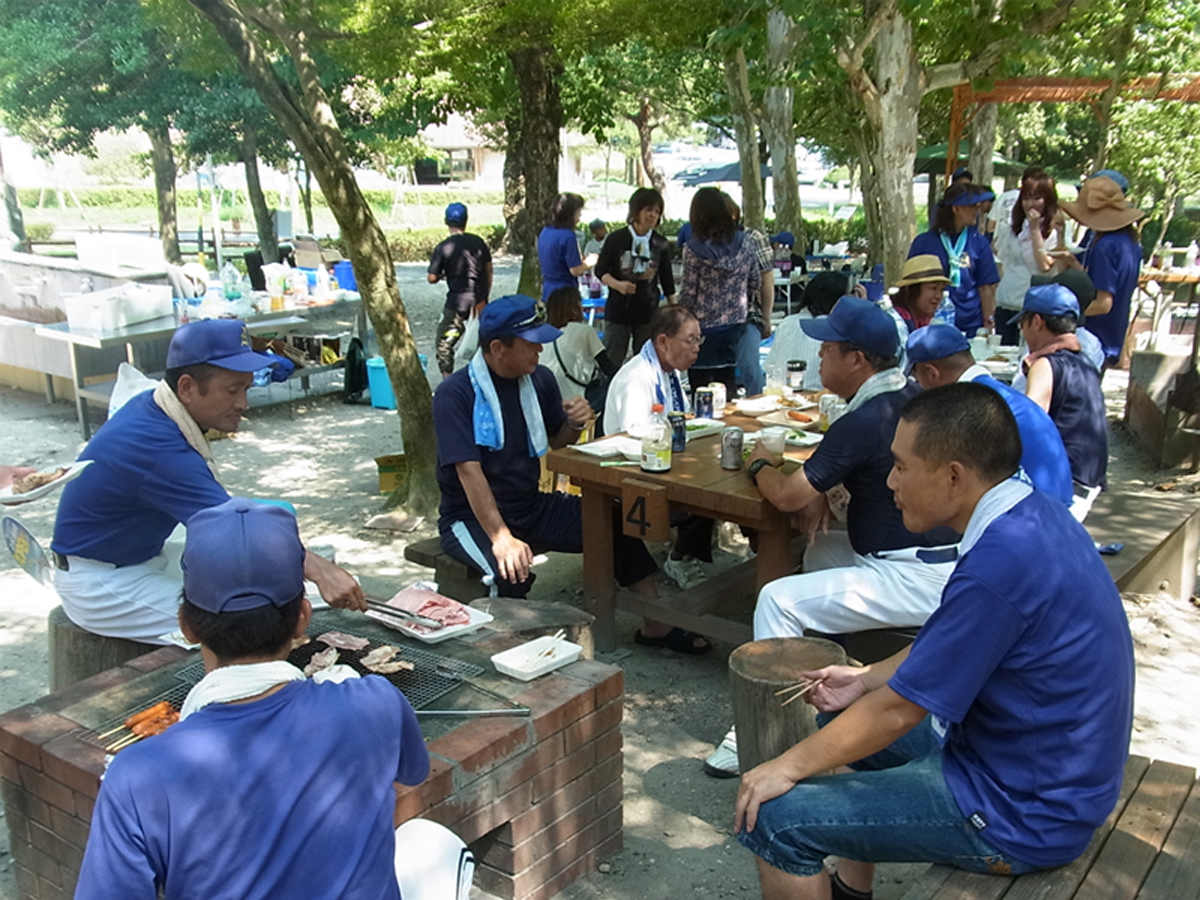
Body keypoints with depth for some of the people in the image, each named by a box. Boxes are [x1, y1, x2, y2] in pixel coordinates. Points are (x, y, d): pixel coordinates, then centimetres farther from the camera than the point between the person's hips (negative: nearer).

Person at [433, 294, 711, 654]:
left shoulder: (539, 379, 2)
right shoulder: (455, 394, -18)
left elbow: (557, 440, 15)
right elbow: (469, 471, -26)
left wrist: (575, 424, -10)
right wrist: (501, 537, -35)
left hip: (530, 506, 7)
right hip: (471, 516, -6)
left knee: (617, 524, -4)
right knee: (512, 571, -36)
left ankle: (657, 625, 9)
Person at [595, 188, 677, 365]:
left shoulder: (661, 244, 4)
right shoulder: (616, 239, -4)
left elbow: (667, 279, 10)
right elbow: (600, 270, -1)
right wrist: (617, 284, -19)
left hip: (648, 313, 2)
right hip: (617, 311, -2)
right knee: (611, 363, 2)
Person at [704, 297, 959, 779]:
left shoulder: (866, 421, -21)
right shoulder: (913, 396, 8)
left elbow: (788, 495, -18)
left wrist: (760, 464, 3)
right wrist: (819, 489, 5)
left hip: (913, 579, -10)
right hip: (941, 559, 10)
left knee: (778, 600, -14)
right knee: (820, 550, 25)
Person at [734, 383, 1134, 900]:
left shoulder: (1002, 562, -29)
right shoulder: (1031, 515, 0)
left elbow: (898, 709, -21)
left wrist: (787, 767, -9)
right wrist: (866, 679, 7)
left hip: (1017, 813, -10)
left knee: (772, 817, -14)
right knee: (845, 711, 23)